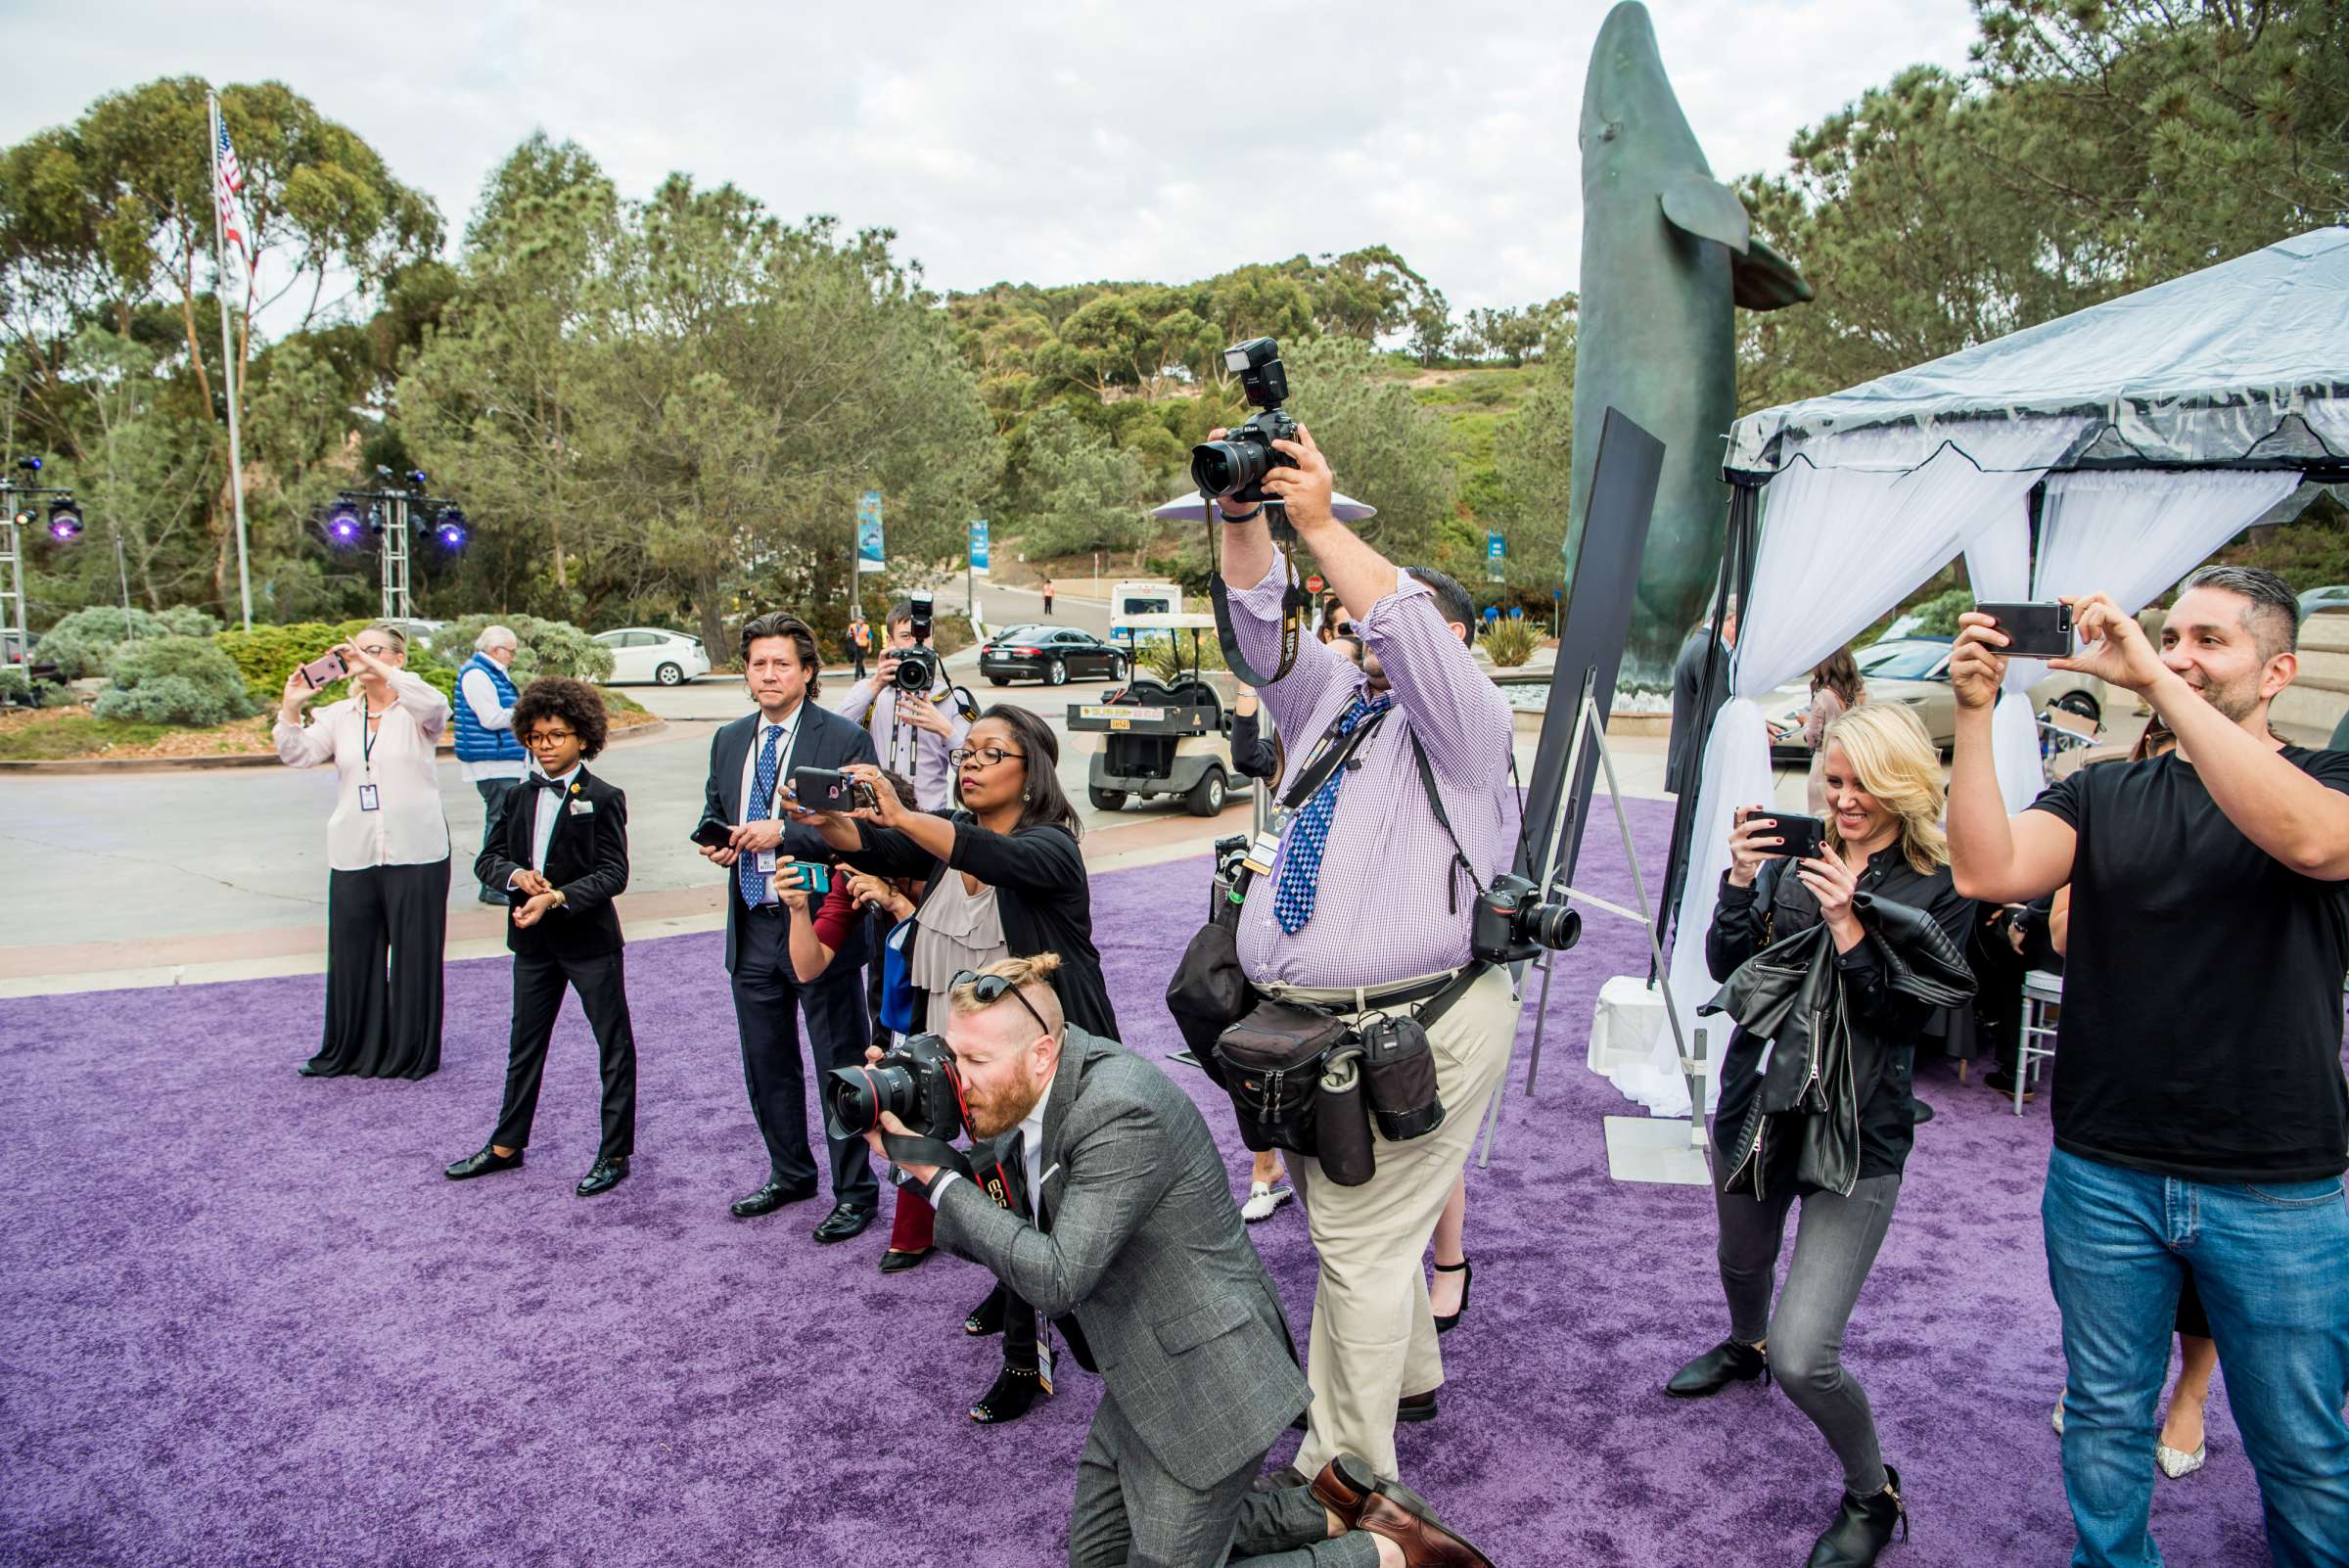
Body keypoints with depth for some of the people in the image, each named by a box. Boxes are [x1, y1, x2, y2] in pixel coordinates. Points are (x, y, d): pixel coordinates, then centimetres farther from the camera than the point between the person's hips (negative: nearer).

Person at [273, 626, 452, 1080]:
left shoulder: (414, 711, 0)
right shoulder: (338, 715, 11)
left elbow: (435, 707, -24)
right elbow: (297, 754, 0)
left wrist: (379, 670, -28)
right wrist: (291, 708, -16)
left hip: (415, 854, -4)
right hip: (353, 855, 4)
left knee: (415, 953, 3)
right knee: (352, 955, 8)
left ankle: (412, 1054, 14)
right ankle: (353, 1052, 20)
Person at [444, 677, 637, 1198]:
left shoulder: (602, 798, -10)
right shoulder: (520, 795, 7)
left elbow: (613, 874, -15)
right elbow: (488, 860, 7)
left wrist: (558, 897, -26)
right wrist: (517, 876, -14)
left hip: (590, 939, -6)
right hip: (533, 940, 6)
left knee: (614, 1045, 3)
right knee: (525, 1043, 17)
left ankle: (616, 1154, 13)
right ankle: (506, 1146, 30)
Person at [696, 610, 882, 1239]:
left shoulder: (844, 739, -9)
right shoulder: (729, 740, 10)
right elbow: (713, 811, 21)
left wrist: (783, 833, -23)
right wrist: (715, 842, -1)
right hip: (752, 929, 6)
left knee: (842, 1068, 3)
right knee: (766, 1065, 18)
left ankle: (856, 1192, 17)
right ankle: (790, 1174, 36)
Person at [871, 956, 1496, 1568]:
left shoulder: (1121, 1113, -29)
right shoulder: (1035, 1095, -1)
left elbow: (1056, 1278, -30)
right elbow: (986, 1238, 6)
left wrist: (938, 1176, -24)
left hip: (1204, 1378, -10)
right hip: (1140, 1379, 10)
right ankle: (1328, 1515, 20)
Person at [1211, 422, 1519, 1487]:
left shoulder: (1463, 717, -4)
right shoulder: (1328, 699, 14)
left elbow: (1404, 629, -23)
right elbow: (1259, 627, 2)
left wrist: (1320, 523, -25)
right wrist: (1245, 519, -13)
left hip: (1409, 1029, -7)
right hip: (1301, 1026, 7)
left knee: (1360, 1243, 0)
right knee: (1356, 1225, 21)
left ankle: (1346, 1472, 14)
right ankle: (1409, 1374, 45)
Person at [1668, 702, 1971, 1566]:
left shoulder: (1940, 887, -7)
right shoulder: (1794, 855, 3)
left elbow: (1907, 1015, -12)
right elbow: (1727, 968, -1)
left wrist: (1849, 928, -24)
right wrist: (1742, 879, -15)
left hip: (1857, 1134, -5)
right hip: (1758, 1101, 5)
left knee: (1802, 1357, -13)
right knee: (1741, 1262, 30)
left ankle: (1872, 1495, 16)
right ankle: (1744, 1346, 66)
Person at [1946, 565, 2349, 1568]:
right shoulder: (2101, 796, 4)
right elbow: (1989, 871, -15)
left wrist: (2156, 681, -30)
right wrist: (1975, 711, -23)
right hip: (2104, 1175, 2)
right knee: (2106, 1420, 16)